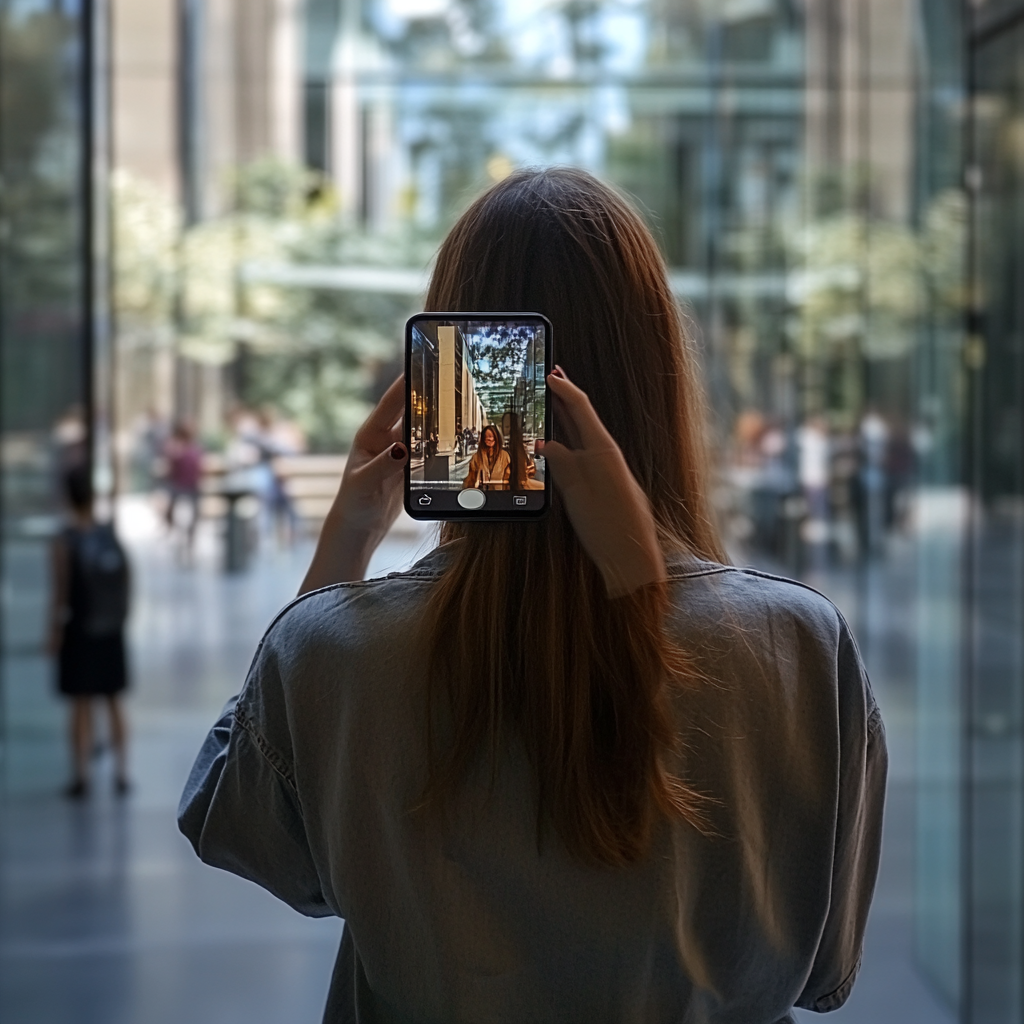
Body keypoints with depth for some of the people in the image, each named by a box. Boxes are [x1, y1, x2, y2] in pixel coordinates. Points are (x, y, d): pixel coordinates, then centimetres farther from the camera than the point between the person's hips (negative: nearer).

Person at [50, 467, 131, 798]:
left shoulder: (65, 542, -15)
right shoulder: (112, 536, -3)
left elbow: (61, 594, -13)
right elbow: (126, 585, 2)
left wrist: (55, 634, -4)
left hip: (79, 633, -3)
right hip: (112, 633, 4)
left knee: (81, 706, 3)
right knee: (114, 703, 12)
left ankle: (81, 777, 7)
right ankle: (121, 774, 14)